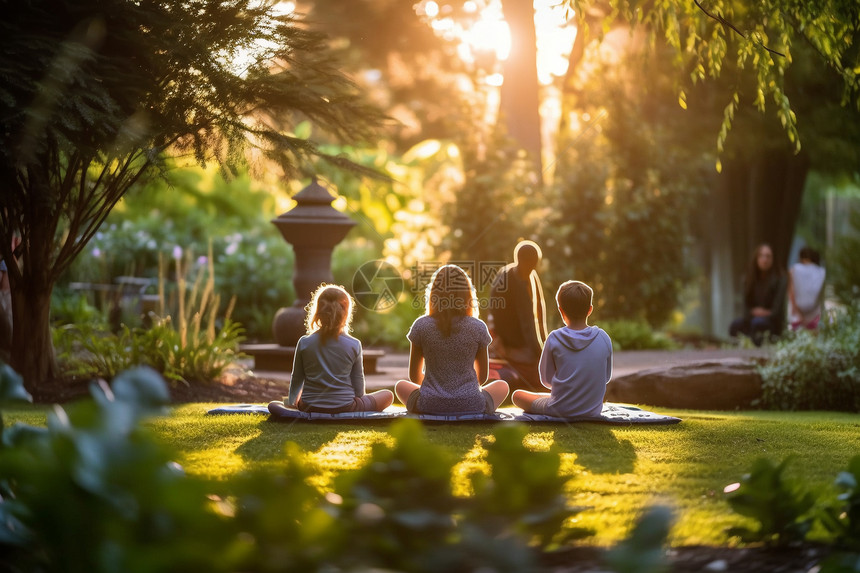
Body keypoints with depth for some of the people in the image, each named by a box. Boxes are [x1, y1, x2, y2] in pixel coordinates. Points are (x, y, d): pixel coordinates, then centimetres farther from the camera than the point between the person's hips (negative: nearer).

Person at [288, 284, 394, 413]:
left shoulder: (304, 343, -6)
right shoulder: (354, 345, -11)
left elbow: (296, 381, 4)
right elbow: (359, 389, -5)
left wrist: (291, 402, 24)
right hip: (345, 407, -3)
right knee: (388, 395, 12)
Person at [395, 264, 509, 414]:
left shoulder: (421, 326, -5)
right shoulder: (478, 328, -4)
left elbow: (414, 376, 6)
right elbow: (483, 376, 8)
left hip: (429, 407, 0)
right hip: (472, 406, 0)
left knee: (400, 385, 33)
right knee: (502, 386, 32)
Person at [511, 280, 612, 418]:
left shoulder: (554, 339, -13)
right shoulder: (603, 338, -7)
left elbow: (546, 380, -2)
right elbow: (607, 377, 5)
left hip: (560, 410, -2)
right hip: (593, 411, 2)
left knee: (517, 395, 21)